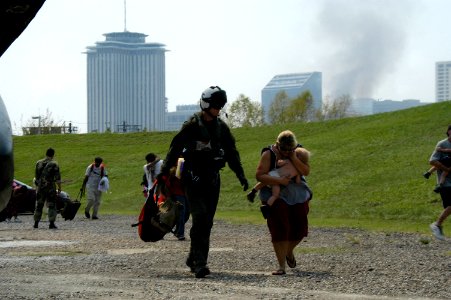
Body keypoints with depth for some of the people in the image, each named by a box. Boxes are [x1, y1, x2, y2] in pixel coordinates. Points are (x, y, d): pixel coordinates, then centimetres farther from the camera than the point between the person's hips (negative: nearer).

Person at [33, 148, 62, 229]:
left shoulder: (38, 163, 6)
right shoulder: (54, 164, -8)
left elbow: (36, 176, 14)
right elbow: (57, 178, -10)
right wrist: (59, 188, -1)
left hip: (40, 188, 4)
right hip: (50, 188, -4)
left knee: (39, 205, 12)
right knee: (52, 206, 1)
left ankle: (36, 223, 14)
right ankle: (51, 223, -6)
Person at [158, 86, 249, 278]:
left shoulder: (222, 127, 11)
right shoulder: (192, 125, -7)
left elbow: (231, 152, 16)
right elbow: (175, 148, -6)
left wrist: (240, 175, 7)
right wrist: (163, 173, -10)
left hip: (212, 180, 6)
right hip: (193, 179, -6)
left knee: (207, 222, 6)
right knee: (200, 218, -17)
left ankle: (194, 259, 17)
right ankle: (199, 263, -20)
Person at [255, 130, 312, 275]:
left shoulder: (299, 153, -1)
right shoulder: (269, 154, -11)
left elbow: (306, 171, -13)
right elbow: (259, 175, -19)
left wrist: (293, 158, -21)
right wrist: (279, 180, -30)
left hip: (298, 196, 4)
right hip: (276, 196, -4)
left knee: (300, 229, 6)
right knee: (280, 229, -13)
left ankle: (289, 251, 39)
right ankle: (281, 266, -10)